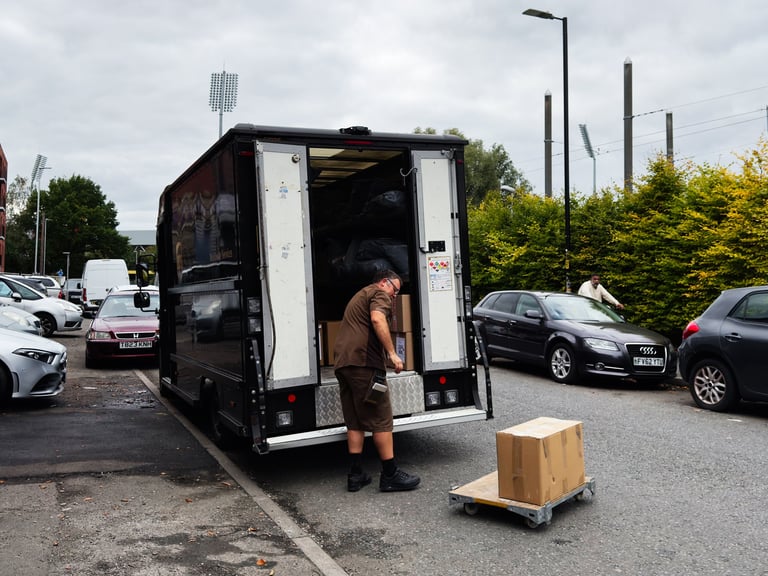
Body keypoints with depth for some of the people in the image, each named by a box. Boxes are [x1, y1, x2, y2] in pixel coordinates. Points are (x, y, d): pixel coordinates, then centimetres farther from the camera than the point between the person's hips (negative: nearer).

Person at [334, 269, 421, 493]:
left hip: (342, 363, 9)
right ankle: (390, 475, 2)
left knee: (354, 422, 12)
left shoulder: (359, 296, 31)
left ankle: (356, 475, 13)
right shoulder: (379, 294, 2)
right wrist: (392, 353, -20)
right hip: (364, 362, -9)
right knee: (381, 420, -3)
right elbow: (377, 319, -18)